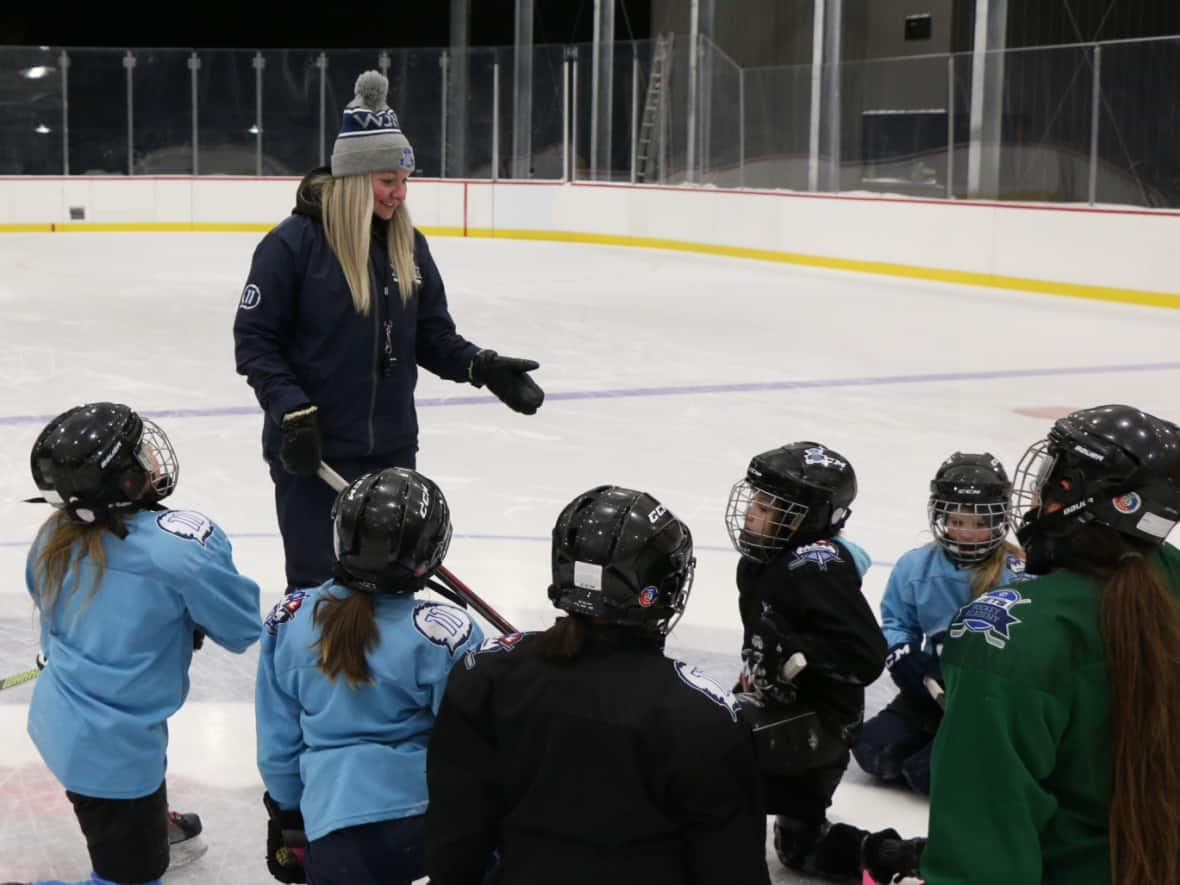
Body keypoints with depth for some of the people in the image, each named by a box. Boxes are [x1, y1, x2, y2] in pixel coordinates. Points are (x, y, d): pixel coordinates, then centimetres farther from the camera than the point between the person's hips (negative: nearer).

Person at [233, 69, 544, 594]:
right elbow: (253, 339, -11)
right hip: (311, 451, -5)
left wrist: (481, 366, -8)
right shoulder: (294, 242, -13)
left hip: (392, 448, 6)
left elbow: (431, 333, 9)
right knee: (317, 588, 4)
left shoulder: (408, 244, 5)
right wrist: (291, 409, -21)